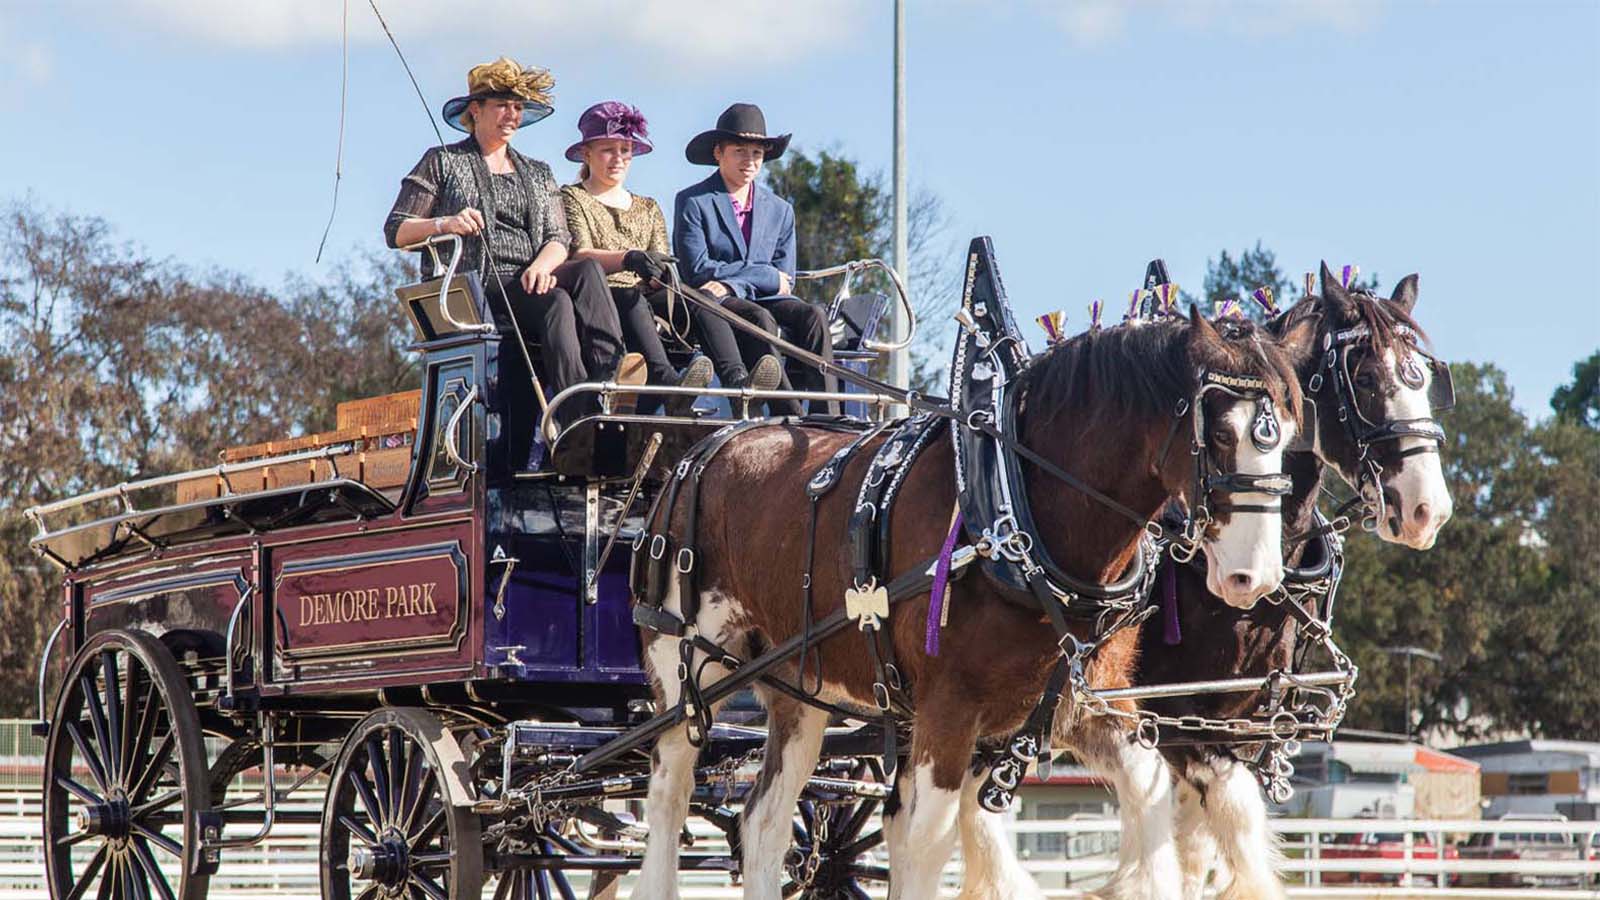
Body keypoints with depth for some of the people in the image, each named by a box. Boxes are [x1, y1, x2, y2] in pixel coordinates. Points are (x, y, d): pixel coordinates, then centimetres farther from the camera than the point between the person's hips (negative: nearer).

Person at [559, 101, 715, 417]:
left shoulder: (648, 209, 28)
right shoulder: (572, 198, 11)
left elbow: (661, 262, 13)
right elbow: (579, 254, -9)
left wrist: (662, 269, -15)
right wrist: (627, 259, -29)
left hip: (644, 300, 4)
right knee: (629, 299, -38)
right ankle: (667, 381, -64)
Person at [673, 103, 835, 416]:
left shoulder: (780, 210, 16)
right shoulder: (693, 202, 2)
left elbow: (785, 282, 6)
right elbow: (698, 270, -10)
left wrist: (731, 284, -13)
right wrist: (768, 277, -9)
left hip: (762, 300, 5)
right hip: (712, 308, -5)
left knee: (812, 316, -24)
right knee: (760, 319, -34)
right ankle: (790, 420, -43)